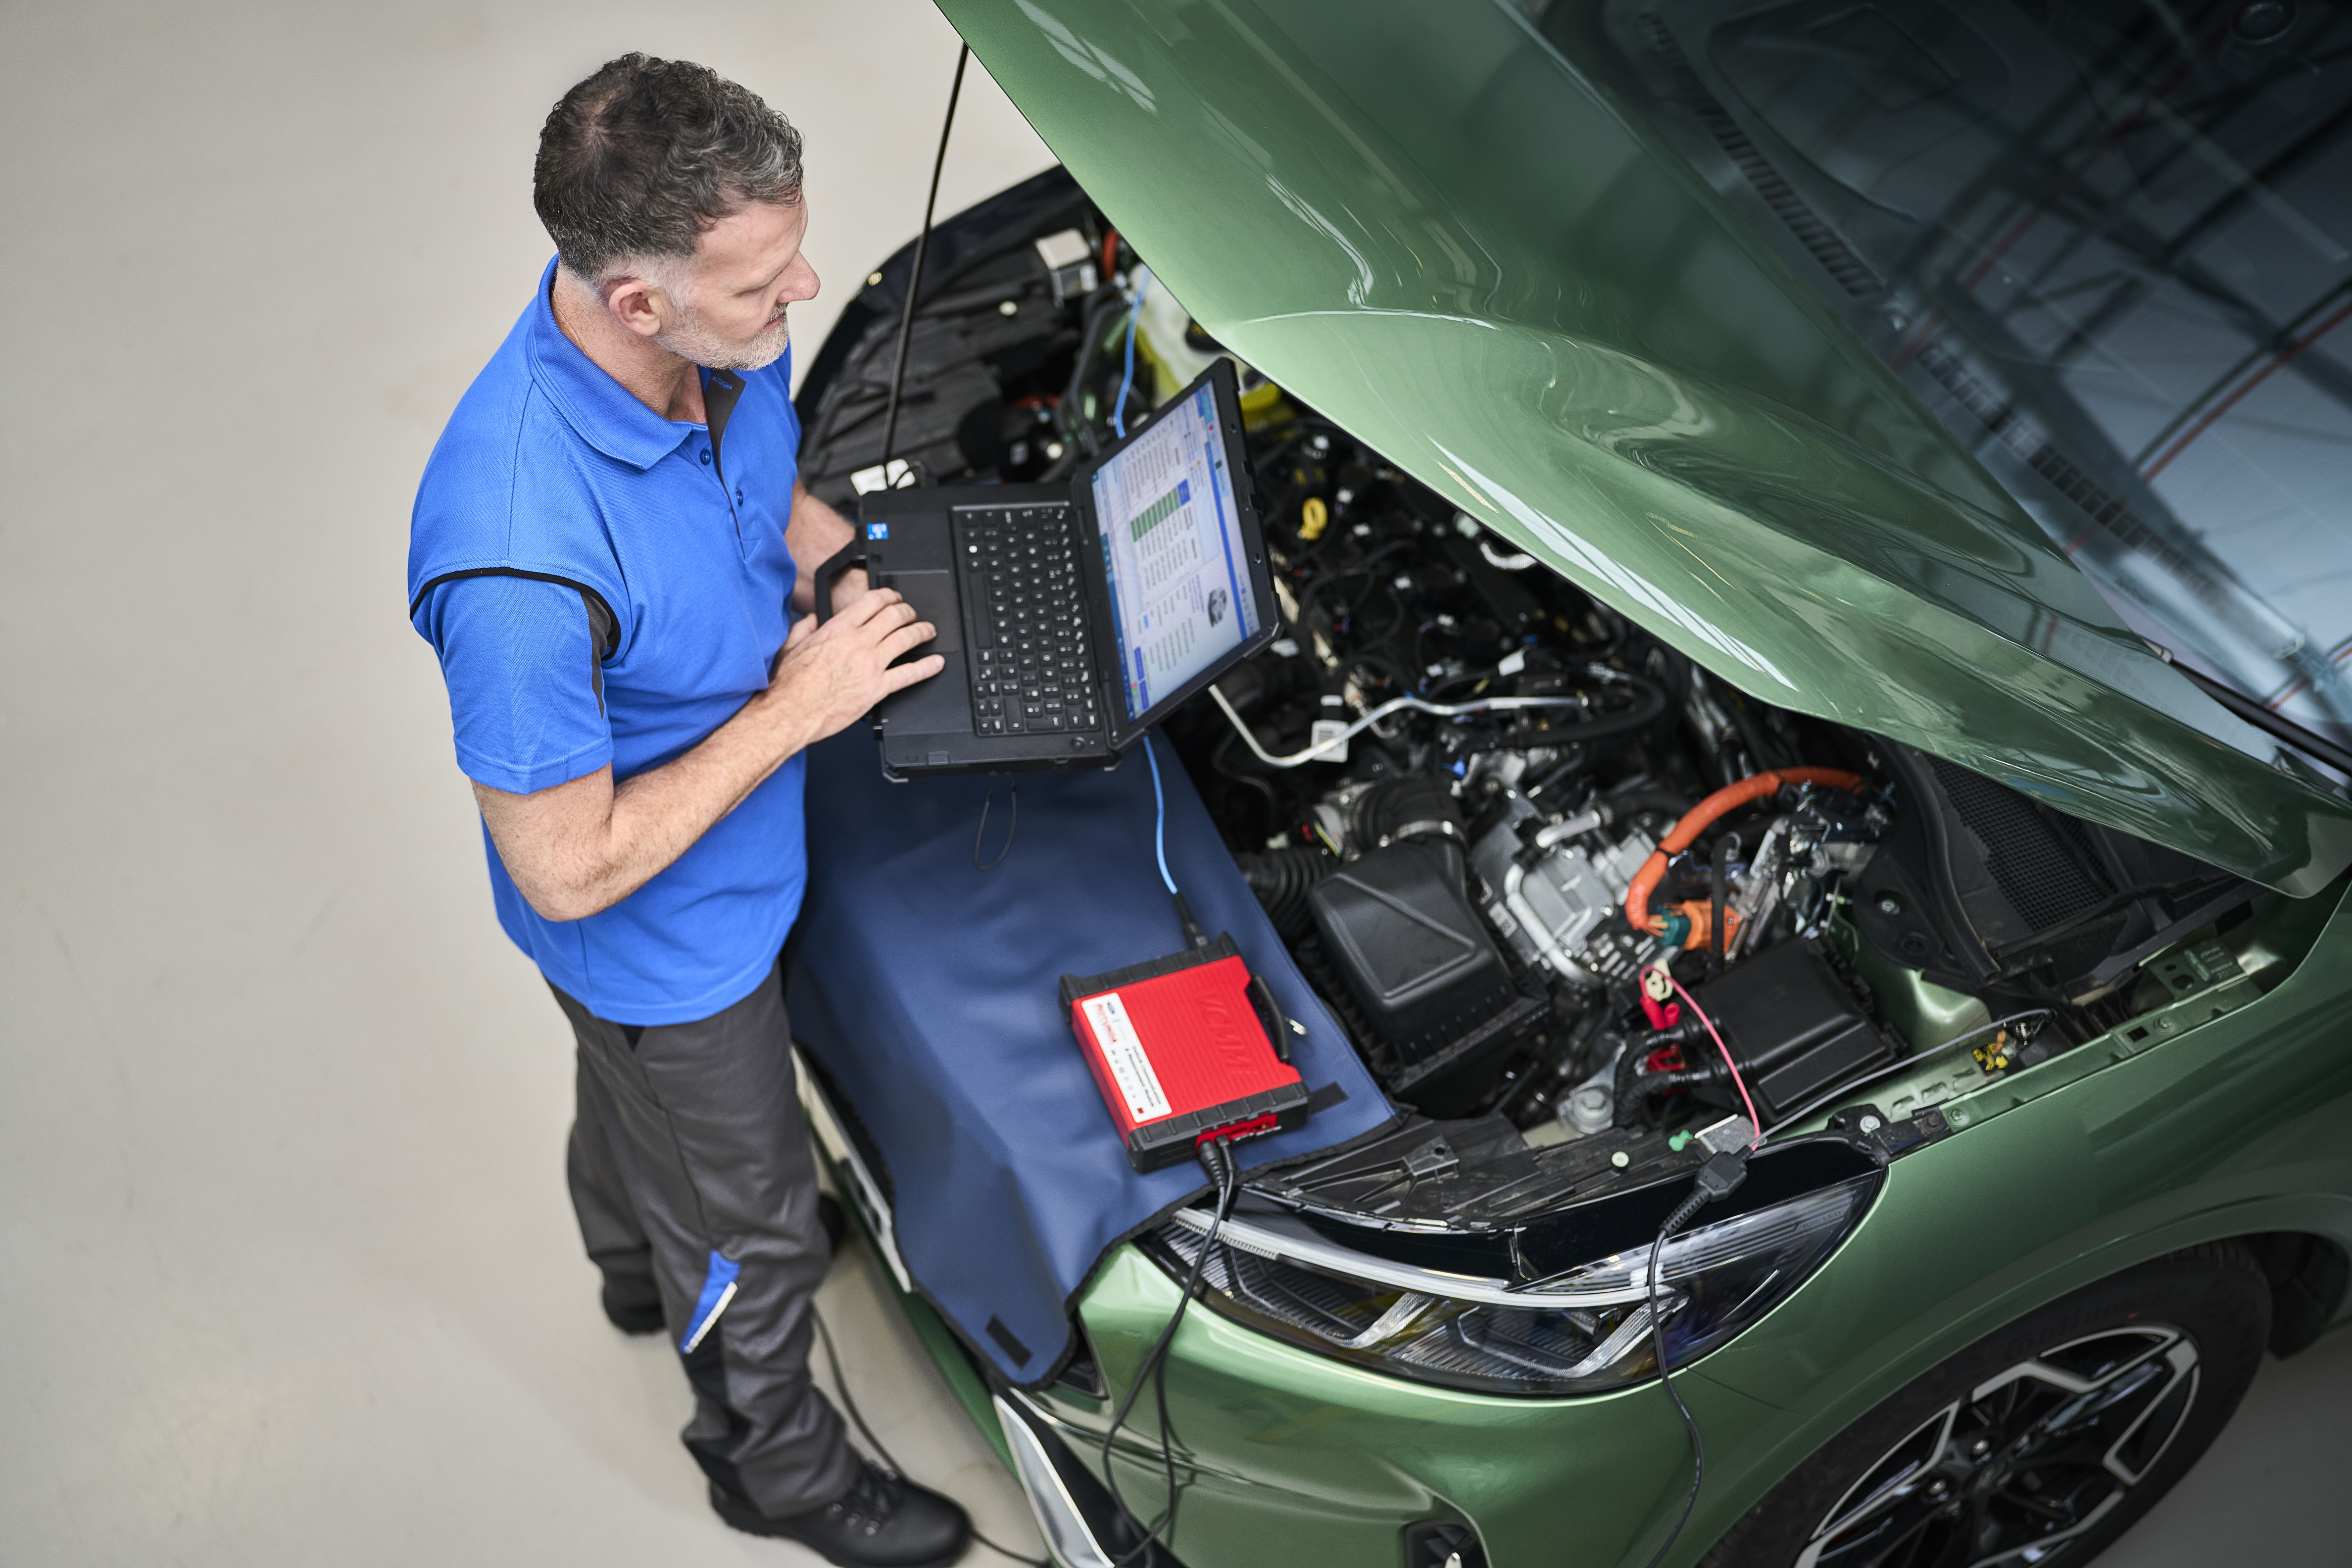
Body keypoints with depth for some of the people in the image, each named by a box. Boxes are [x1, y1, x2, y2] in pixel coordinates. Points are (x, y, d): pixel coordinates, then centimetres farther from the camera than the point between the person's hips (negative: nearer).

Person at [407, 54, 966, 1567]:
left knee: (638, 1091, 37)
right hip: (663, 940, -7)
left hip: (733, 859, 7)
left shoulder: (726, 337, -21)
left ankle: (641, 1270, 69)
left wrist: (852, 562, -14)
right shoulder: (522, 564, -45)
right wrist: (795, 711, -31)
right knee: (752, 1225, 19)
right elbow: (568, 872, -32)